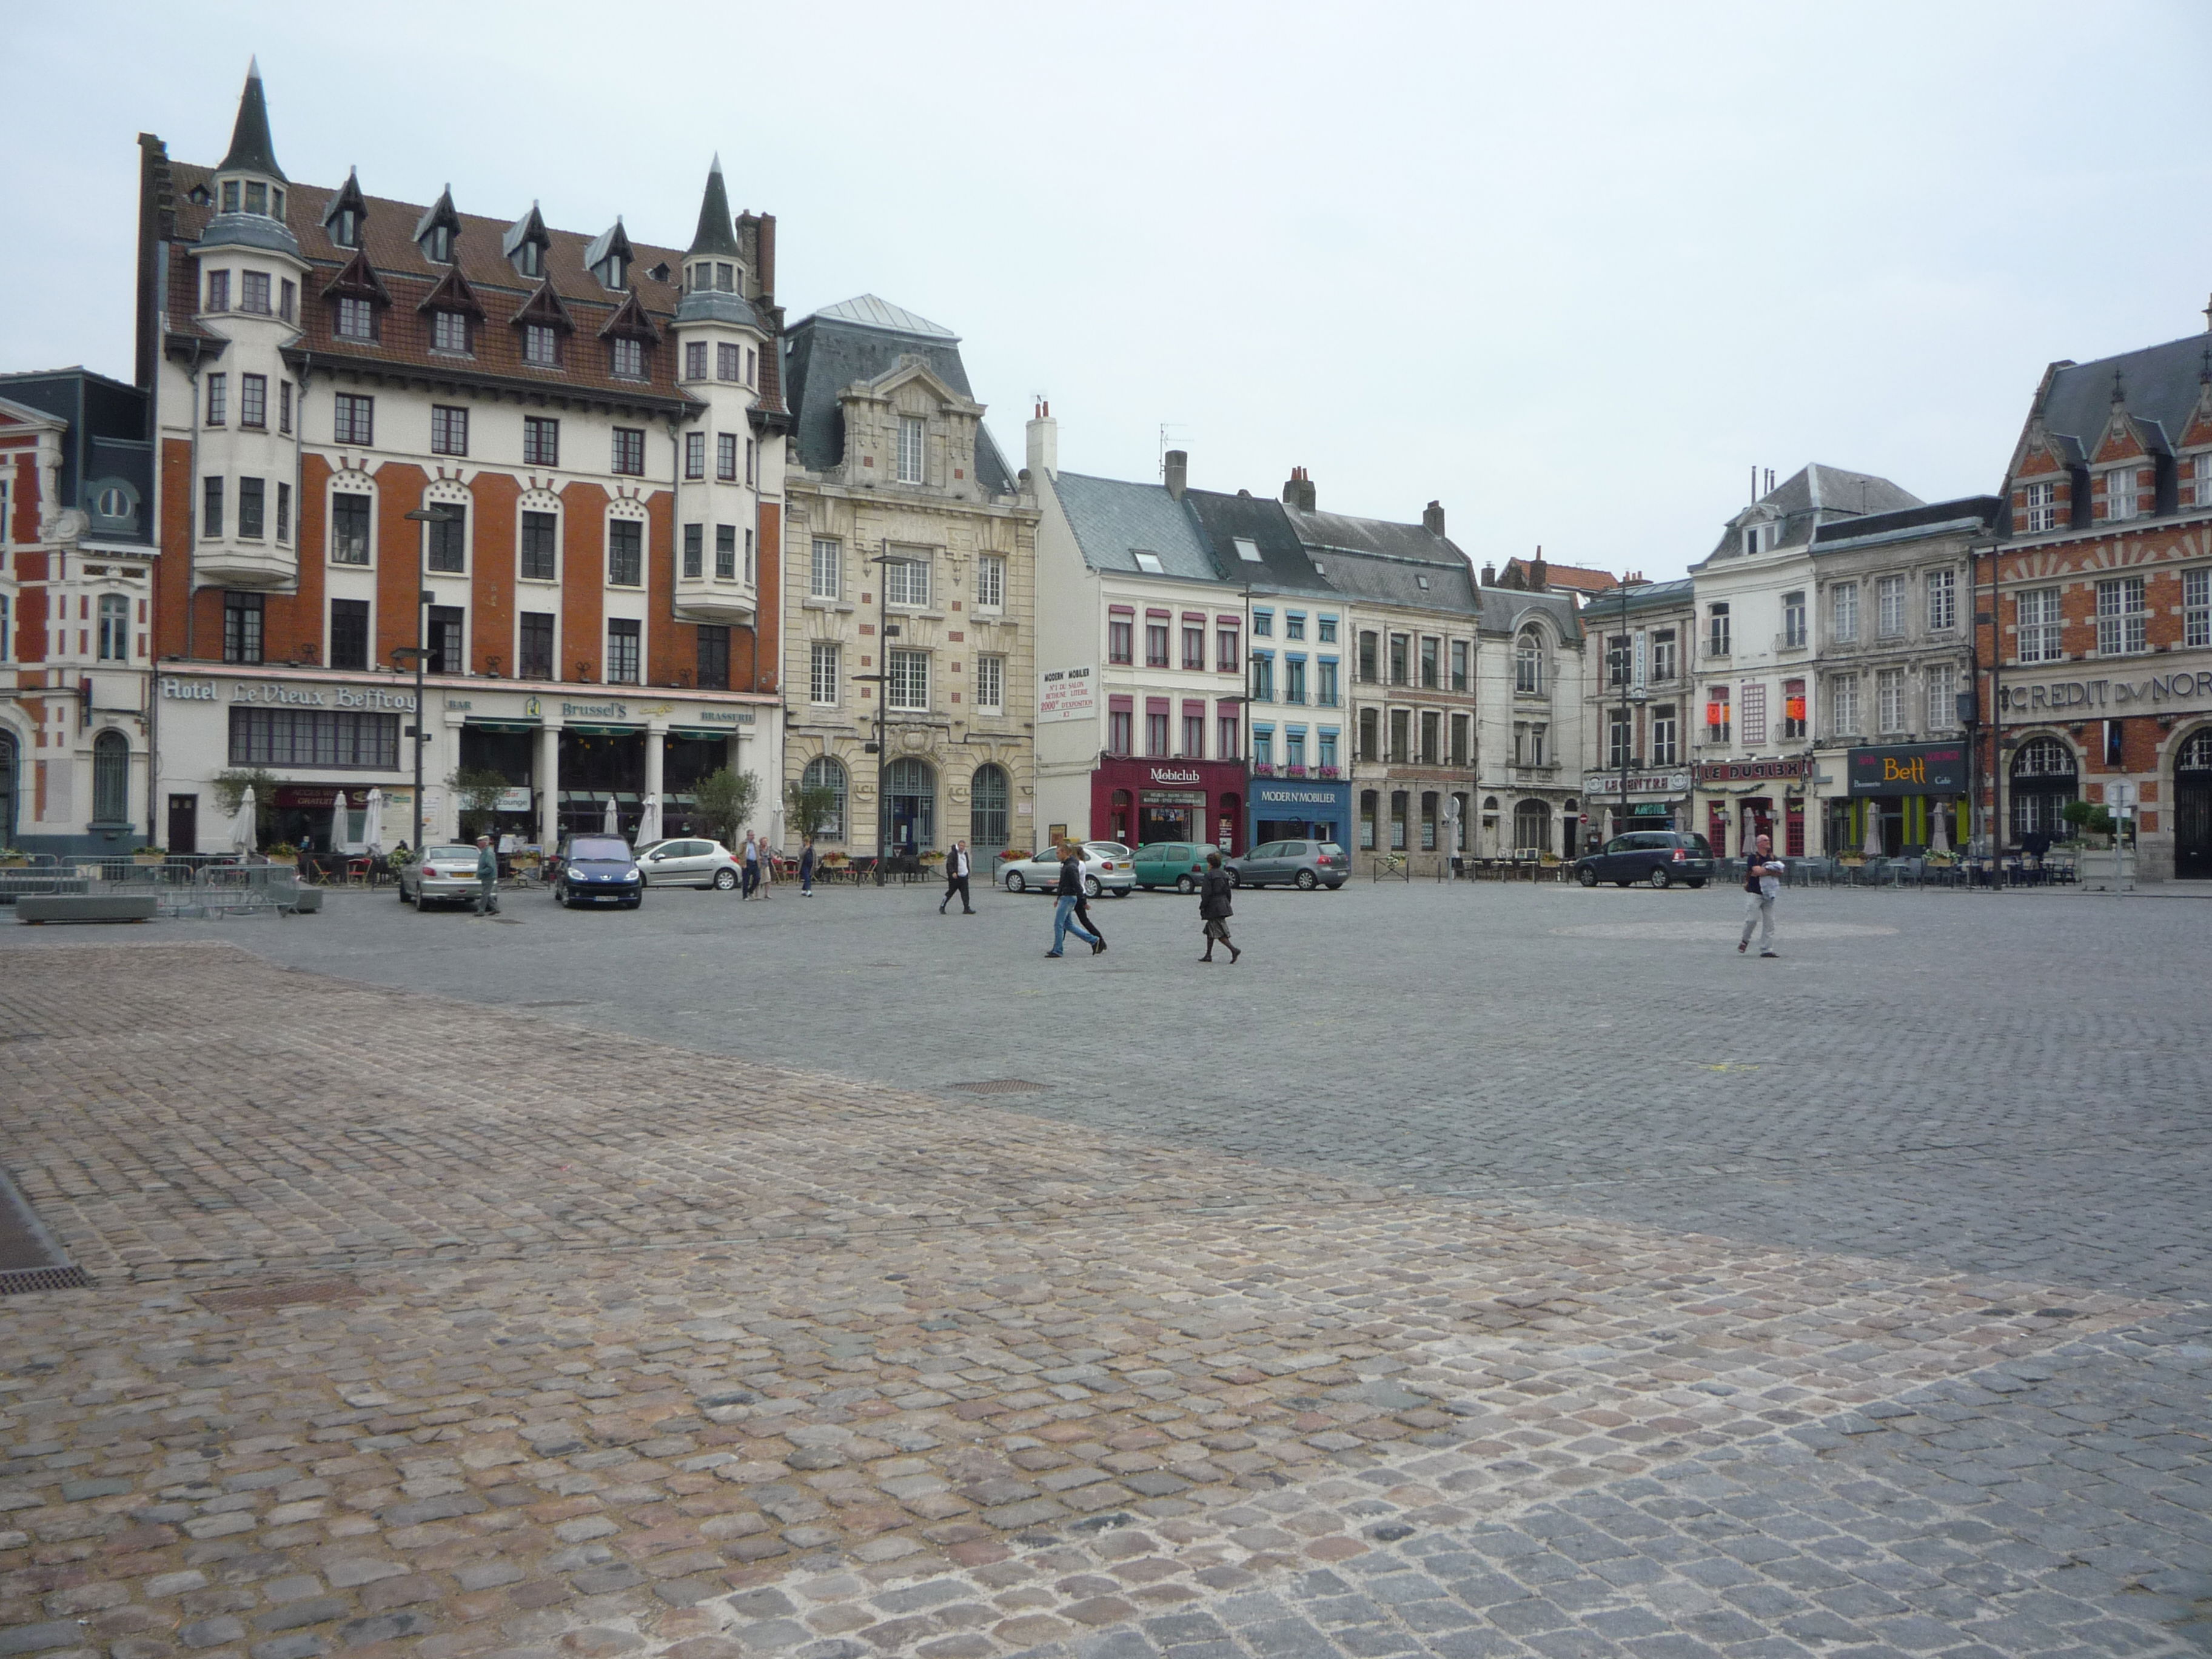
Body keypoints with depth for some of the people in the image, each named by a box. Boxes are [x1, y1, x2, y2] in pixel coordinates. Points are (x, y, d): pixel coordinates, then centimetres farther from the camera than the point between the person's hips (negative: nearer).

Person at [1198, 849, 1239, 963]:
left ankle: (1233, 950, -21)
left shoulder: (1209, 875, -13)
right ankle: (1208, 955, 20)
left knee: (1218, 932, -7)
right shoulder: (1224, 874, 10)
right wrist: (1227, 905, 22)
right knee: (1210, 930, 17)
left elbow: (1206, 894, -16)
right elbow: (1228, 891, 14)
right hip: (1223, 906, 8)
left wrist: (1202, 908, -9)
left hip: (1213, 907, -8)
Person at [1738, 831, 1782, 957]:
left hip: (1768, 894, 5)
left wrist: (1764, 871, -14)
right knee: (1752, 919, -10)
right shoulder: (1753, 858, -4)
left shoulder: (1772, 858, 13)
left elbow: (1780, 872, 0)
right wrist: (1772, 871, -8)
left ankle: (1766, 949, 4)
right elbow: (1757, 871, -20)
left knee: (1769, 922, 2)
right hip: (1754, 893, -5)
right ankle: (1745, 940, 15)